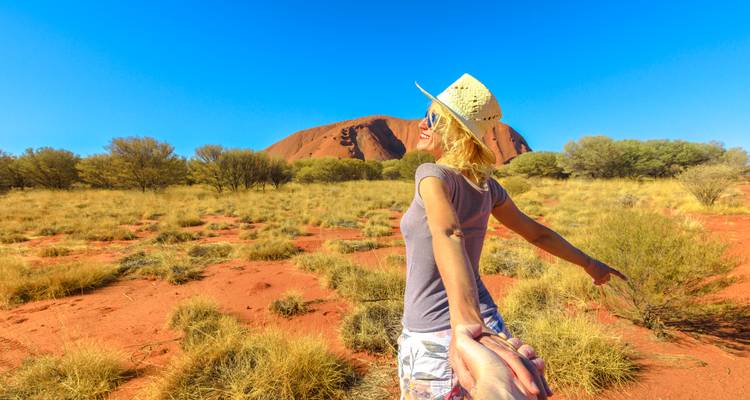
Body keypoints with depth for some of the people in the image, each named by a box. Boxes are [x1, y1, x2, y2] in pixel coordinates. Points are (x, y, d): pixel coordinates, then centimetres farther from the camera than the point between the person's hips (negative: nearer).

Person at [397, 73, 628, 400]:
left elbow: (448, 235, -37)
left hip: (435, 340, -6)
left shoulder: (433, 174, -19)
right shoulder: (486, 184, 2)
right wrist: (589, 263, 25)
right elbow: (536, 232, 11)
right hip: (485, 321, 6)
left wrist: (464, 324, -49)